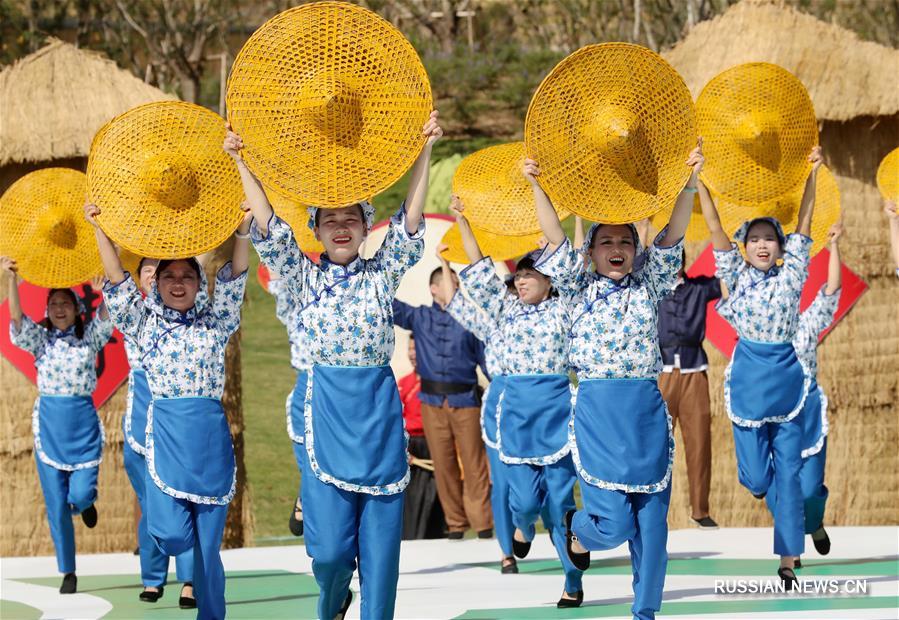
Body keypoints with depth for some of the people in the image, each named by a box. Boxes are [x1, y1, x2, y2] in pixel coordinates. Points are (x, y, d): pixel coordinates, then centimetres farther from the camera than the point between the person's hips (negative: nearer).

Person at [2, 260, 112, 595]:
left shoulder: (89, 336, 4)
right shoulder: (40, 338, 5)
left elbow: (106, 314, -13)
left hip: (84, 422, -1)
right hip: (49, 423, 1)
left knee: (80, 495, -12)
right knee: (56, 504, 0)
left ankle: (85, 503, 28)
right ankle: (68, 573, 9)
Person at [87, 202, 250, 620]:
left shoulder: (214, 323, 9)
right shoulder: (146, 324, 9)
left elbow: (233, 282, -2)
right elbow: (119, 284, -1)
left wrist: (242, 231, -17)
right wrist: (100, 230, -10)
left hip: (212, 437, 1)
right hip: (165, 438, -1)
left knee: (208, 544, 3)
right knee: (172, 535, -15)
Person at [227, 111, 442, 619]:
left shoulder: (382, 274, 8)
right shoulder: (306, 278, 7)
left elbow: (411, 222, -1)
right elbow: (268, 226, 0)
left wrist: (425, 151, -9)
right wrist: (241, 162, -5)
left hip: (379, 410, 0)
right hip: (327, 413, 0)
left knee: (380, 536, -1)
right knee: (329, 544, -4)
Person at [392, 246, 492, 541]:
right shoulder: (419, 317, 10)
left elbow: (486, 357, 7)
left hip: (466, 400, -2)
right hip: (432, 402, 2)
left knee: (474, 463, -4)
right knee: (443, 464, 4)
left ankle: (483, 524, -2)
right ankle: (454, 523, 11)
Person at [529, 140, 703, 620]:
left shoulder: (649, 288, 10)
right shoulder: (580, 290, 7)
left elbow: (672, 237, 1)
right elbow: (554, 238, -1)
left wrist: (689, 184, -9)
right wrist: (536, 187, -9)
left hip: (647, 413, 2)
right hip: (596, 414, -2)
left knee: (651, 521, 1)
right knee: (614, 522, -10)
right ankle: (578, 528, 25)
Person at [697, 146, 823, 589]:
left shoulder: (790, 276, 3)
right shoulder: (737, 277, 2)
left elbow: (804, 224, 1)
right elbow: (715, 229, -3)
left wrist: (812, 174, -4)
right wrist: (699, 181, -9)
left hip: (787, 380, 0)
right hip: (748, 381, 0)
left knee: (788, 475, -2)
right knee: (756, 476, -1)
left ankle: (788, 562, 2)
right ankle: (757, 482, 39)